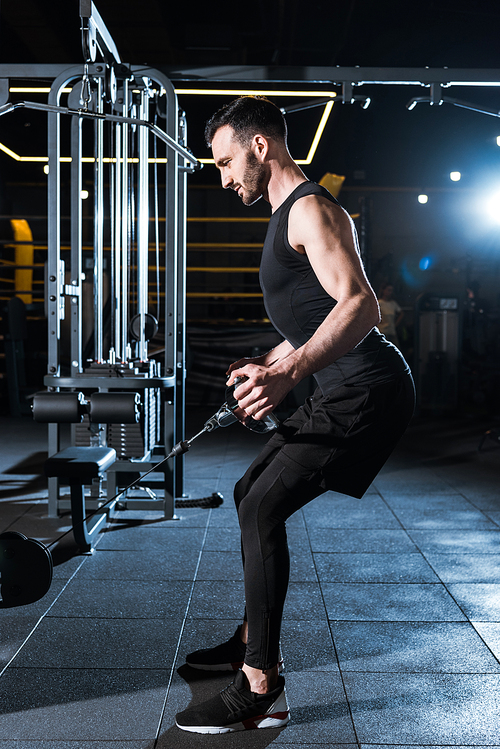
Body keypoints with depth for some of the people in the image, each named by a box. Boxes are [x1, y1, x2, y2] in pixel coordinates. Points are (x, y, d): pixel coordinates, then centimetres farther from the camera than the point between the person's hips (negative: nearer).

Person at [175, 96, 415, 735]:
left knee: (263, 509, -18)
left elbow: (359, 304, -29)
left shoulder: (311, 209, -13)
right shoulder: (287, 215, 20)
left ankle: (261, 690, -10)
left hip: (366, 391, -11)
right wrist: (269, 363, 30)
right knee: (251, 494, 18)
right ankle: (251, 640, 31)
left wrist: (289, 373, -41)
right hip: (342, 391, 11)